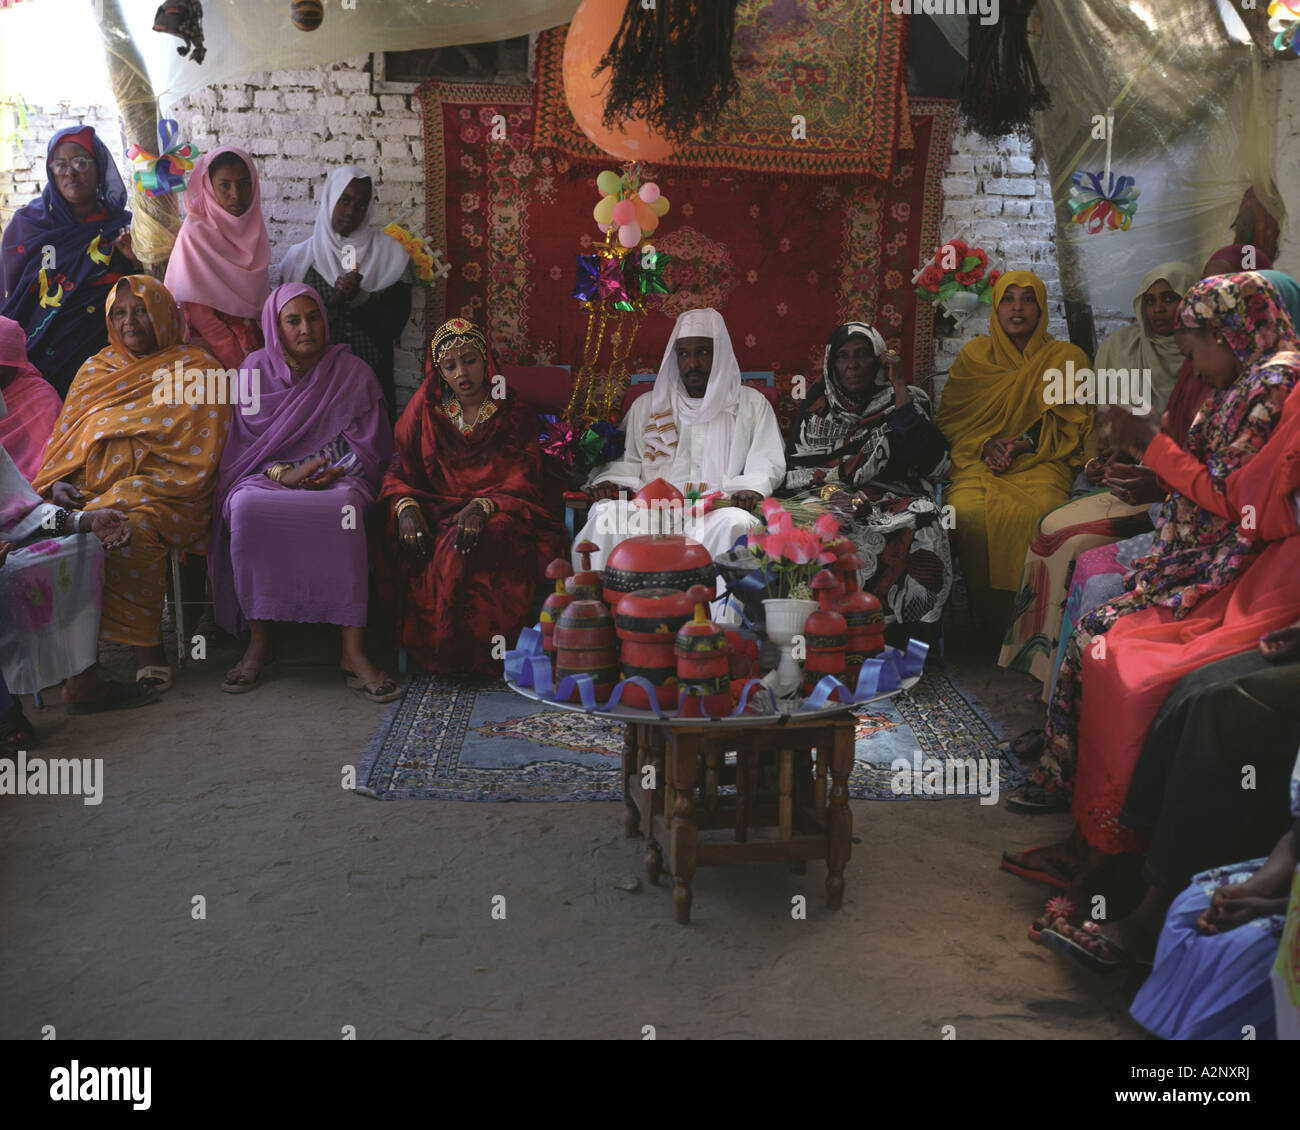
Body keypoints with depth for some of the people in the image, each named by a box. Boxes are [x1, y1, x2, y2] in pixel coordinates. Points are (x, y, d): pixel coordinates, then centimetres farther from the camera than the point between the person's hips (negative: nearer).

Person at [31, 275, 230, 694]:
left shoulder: (197, 369, 5)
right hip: (91, 495, 5)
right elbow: (65, 440, 20)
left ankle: (148, 648, -25)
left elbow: (196, 460, -4)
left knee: (133, 528, -37)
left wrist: (120, 497, -13)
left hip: (163, 498, -5)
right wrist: (59, 483, -3)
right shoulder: (95, 370, 21)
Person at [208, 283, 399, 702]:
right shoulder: (256, 369, 11)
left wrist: (336, 473, -15)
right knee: (246, 506, -35)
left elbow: (369, 448, 6)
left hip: (336, 478, -1)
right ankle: (258, 643, -26)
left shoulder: (352, 372, 8)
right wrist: (283, 472, -13)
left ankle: (353, 651, -38)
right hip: (267, 476, 1)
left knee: (345, 507, -38)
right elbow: (246, 442, 8)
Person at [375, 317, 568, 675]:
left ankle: (477, 657, -22)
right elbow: (400, 471, 8)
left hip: (498, 515, -2)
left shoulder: (514, 416, 10)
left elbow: (522, 483, -3)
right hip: (437, 515, 2)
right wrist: (405, 506, -16)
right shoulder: (426, 409, 15)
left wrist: (482, 507, -25)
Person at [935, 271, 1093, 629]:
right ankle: (984, 624, -21)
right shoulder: (973, 355, 17)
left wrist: (1026, 444, -9)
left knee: (1031, 512, -37)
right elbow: (950, 420, 13)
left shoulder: (1067, 358, 12)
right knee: (967, 510, -35)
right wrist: (986, 445, -7)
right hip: (979, 461, 1)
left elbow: (1075, 427, 7)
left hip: (1042, 464, -1)